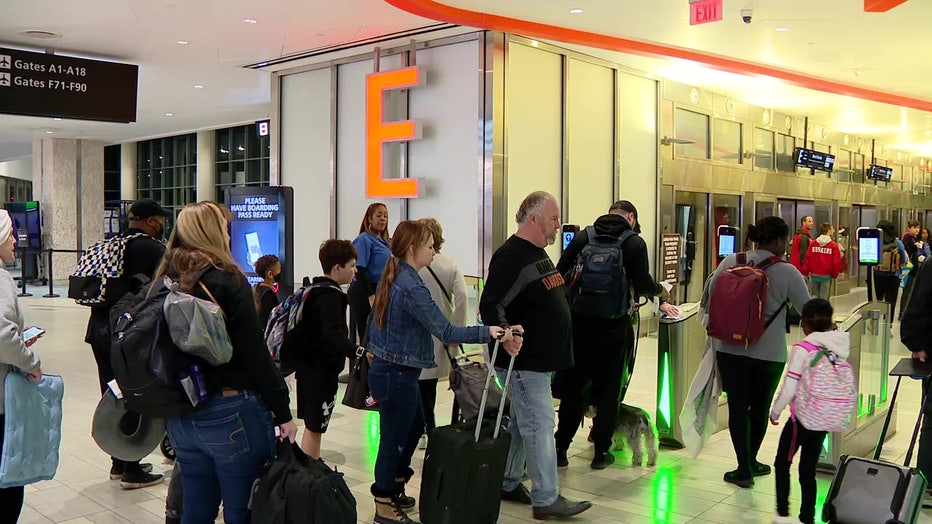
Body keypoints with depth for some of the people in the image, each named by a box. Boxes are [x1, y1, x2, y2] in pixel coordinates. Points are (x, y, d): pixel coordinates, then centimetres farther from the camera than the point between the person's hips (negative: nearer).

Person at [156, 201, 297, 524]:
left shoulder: (166, 280, 7)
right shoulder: (227, 280, -12)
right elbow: (254, 353, -14)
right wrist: (283, 412, -8)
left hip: (181, 416, 7)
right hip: (231, 414, -7)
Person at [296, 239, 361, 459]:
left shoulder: (314, 290, 13)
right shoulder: (331, 295, -18)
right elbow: (334, 334, -31)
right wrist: (357, 352, -41)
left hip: (309, 367, 10)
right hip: (322, 370, -10)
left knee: (312, 425, 19)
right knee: (314, 428, -5)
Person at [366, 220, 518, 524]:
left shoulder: (394, 277, 7)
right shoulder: (412, 288, -24)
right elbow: (446, 332, -28)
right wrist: (491, 333, -31)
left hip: (388, 369, 10)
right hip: (397, 374, -10)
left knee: (415, 427, 23)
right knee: (393, 439, 3)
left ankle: (394, 490, 36)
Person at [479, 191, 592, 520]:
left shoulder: (538, 253, 14)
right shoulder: (510, 256, -18)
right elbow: (490, 307, -25)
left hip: (540, 358, 10)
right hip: (523, 360, -10)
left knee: (522, 424, 16)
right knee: (540, 425, -5)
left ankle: (508, 484, 27)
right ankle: (546, 499, 3)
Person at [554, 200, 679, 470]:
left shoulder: (583, 236, 5)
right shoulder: (635, 243, -3)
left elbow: (561, 271, 2)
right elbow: (643, 283, -9)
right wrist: (660, 292, 12)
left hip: (579, 322, 2)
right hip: (613, 326, -2)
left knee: (573, 388, 11)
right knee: (608, 390, 11)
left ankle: (560, 449, 14)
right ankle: (601, 452, 17)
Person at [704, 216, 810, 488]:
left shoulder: (730, 262, -2)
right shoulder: (788, 273, -9)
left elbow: (709, 298, 3)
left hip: (730, 348, 2)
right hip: (769, 353, -1)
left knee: (737, 407, 6)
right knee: (760, 408, 16)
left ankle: (744, 469, 9)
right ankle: (750, 462, 31)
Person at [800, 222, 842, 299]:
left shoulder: (812, 244, 0)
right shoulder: (834, 246, -8)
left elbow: (807, 259, 0)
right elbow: (836, 262, -6)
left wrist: (805, 272, 8)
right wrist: (834, 275, 8)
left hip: (814, 275, 3)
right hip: (826, 276, -3)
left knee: (813, 297, 12)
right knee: (824, 299, 3)